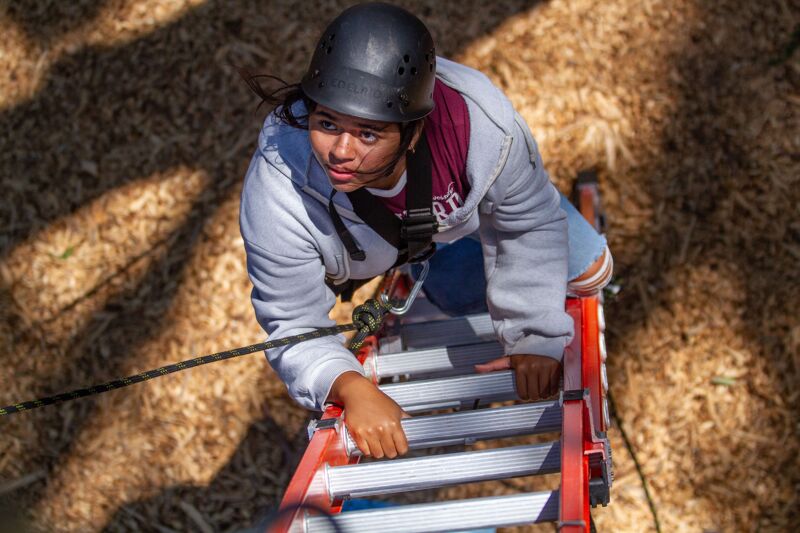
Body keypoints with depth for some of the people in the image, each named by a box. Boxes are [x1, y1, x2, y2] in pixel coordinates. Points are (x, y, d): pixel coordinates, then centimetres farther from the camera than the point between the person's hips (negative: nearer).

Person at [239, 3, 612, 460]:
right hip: (367, 247, -1)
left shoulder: (481, 123, -46)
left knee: (588, 270, 7)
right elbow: (294, 327, -34)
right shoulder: (278, 193, -46)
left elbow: (530, 226, -26)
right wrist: (350, 388, -53)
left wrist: (535, 339, -31)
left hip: (458, 208, 1)